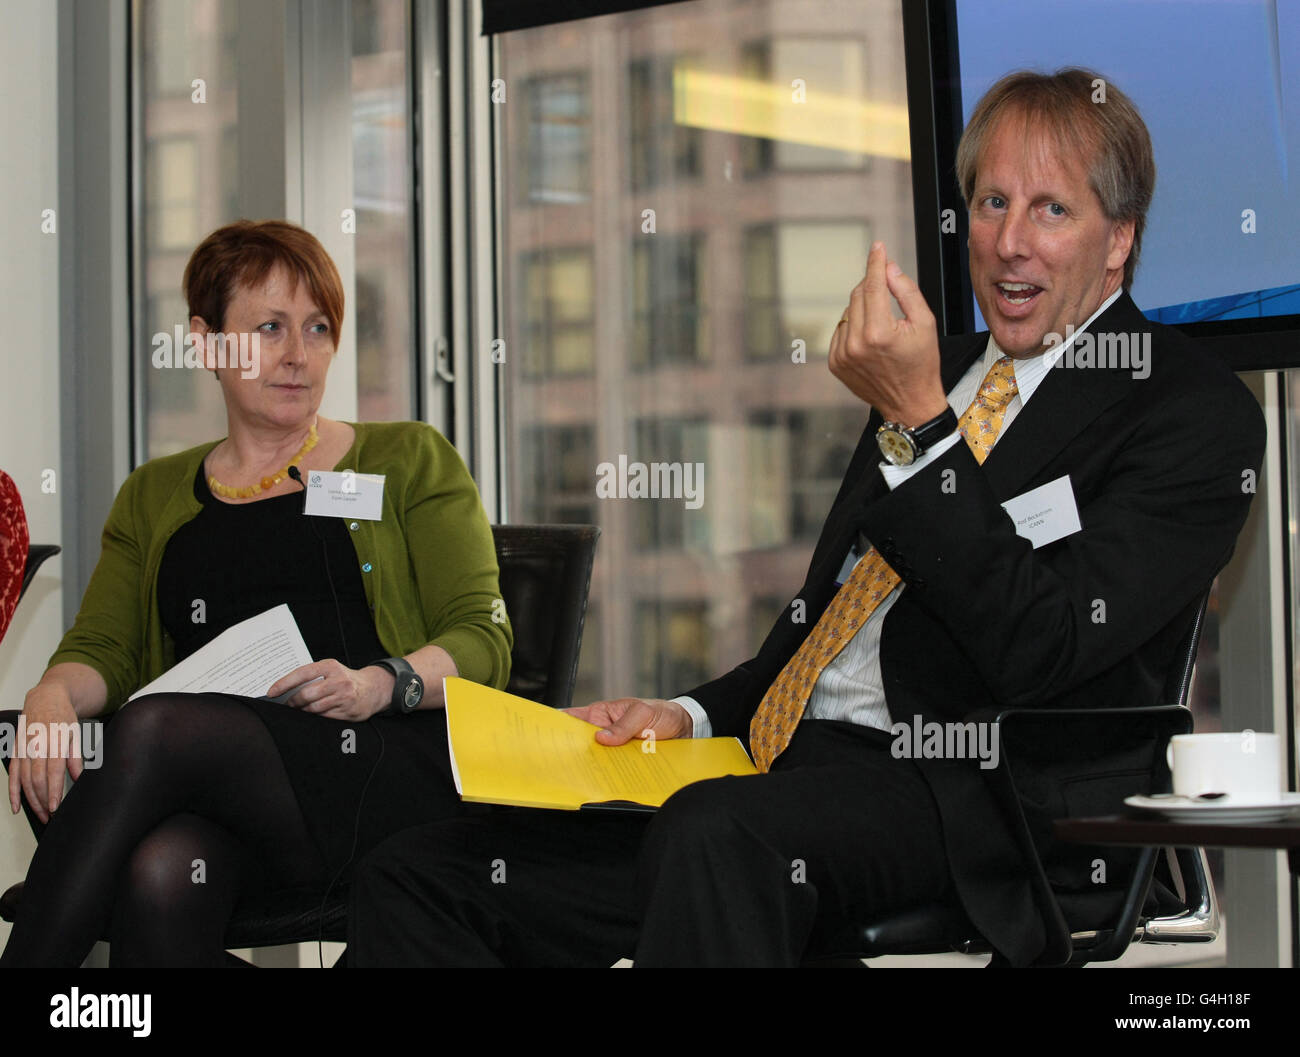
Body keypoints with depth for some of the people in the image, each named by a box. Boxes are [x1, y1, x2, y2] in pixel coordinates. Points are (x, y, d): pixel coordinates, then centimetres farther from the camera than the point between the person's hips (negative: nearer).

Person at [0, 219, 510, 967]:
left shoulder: (410, 462, 18)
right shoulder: (154, 498, 28)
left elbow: (484, 639, 8)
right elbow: (103, 647, 15)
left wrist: (381, 685, -13)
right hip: (217, 787, 2)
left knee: (156, 729, -32)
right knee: (161, 874, -37)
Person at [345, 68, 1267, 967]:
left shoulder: (1197, 413, 0)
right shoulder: (942, 370, 24)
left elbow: (1038, 650, -15)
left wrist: (916, 419, -14)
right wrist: (692, 716, 11)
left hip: (962, 793, -8)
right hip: (791, 761, 8)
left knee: (717, 835, -41)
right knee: (415, 880, -8)